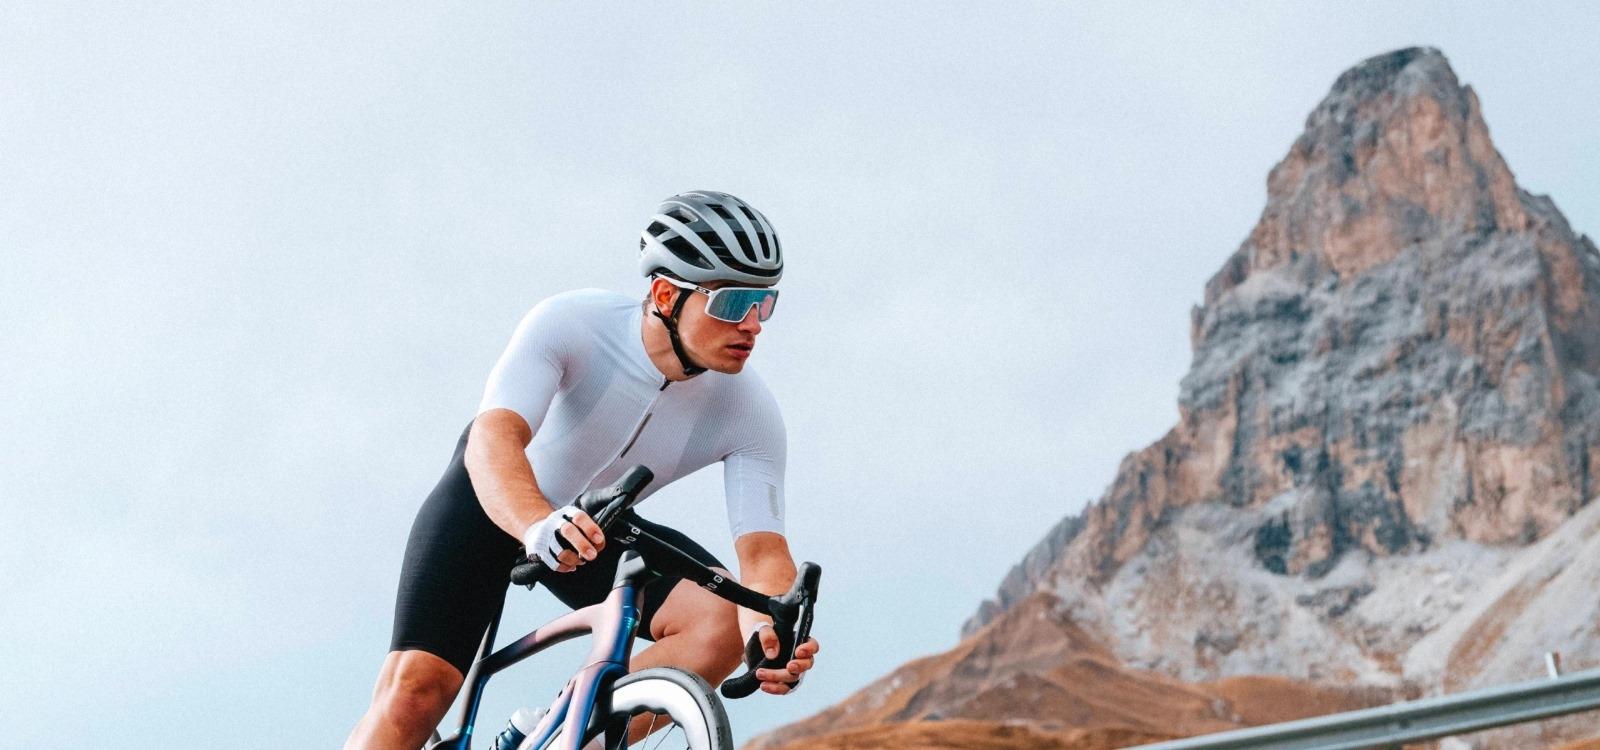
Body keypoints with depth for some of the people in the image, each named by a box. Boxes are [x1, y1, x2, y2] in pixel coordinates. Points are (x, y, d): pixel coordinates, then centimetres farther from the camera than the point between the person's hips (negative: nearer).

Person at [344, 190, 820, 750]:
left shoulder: (750, 413, -23)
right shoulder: (569, 324, -31)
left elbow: (763, 549, -28)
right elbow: (493, 441, -43)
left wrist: (770, 628, -50)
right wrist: (538, 525, -65)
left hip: (600, 528, 3)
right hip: (494, 500, -3)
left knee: (725, 621, -23)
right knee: (417, 686, -19)